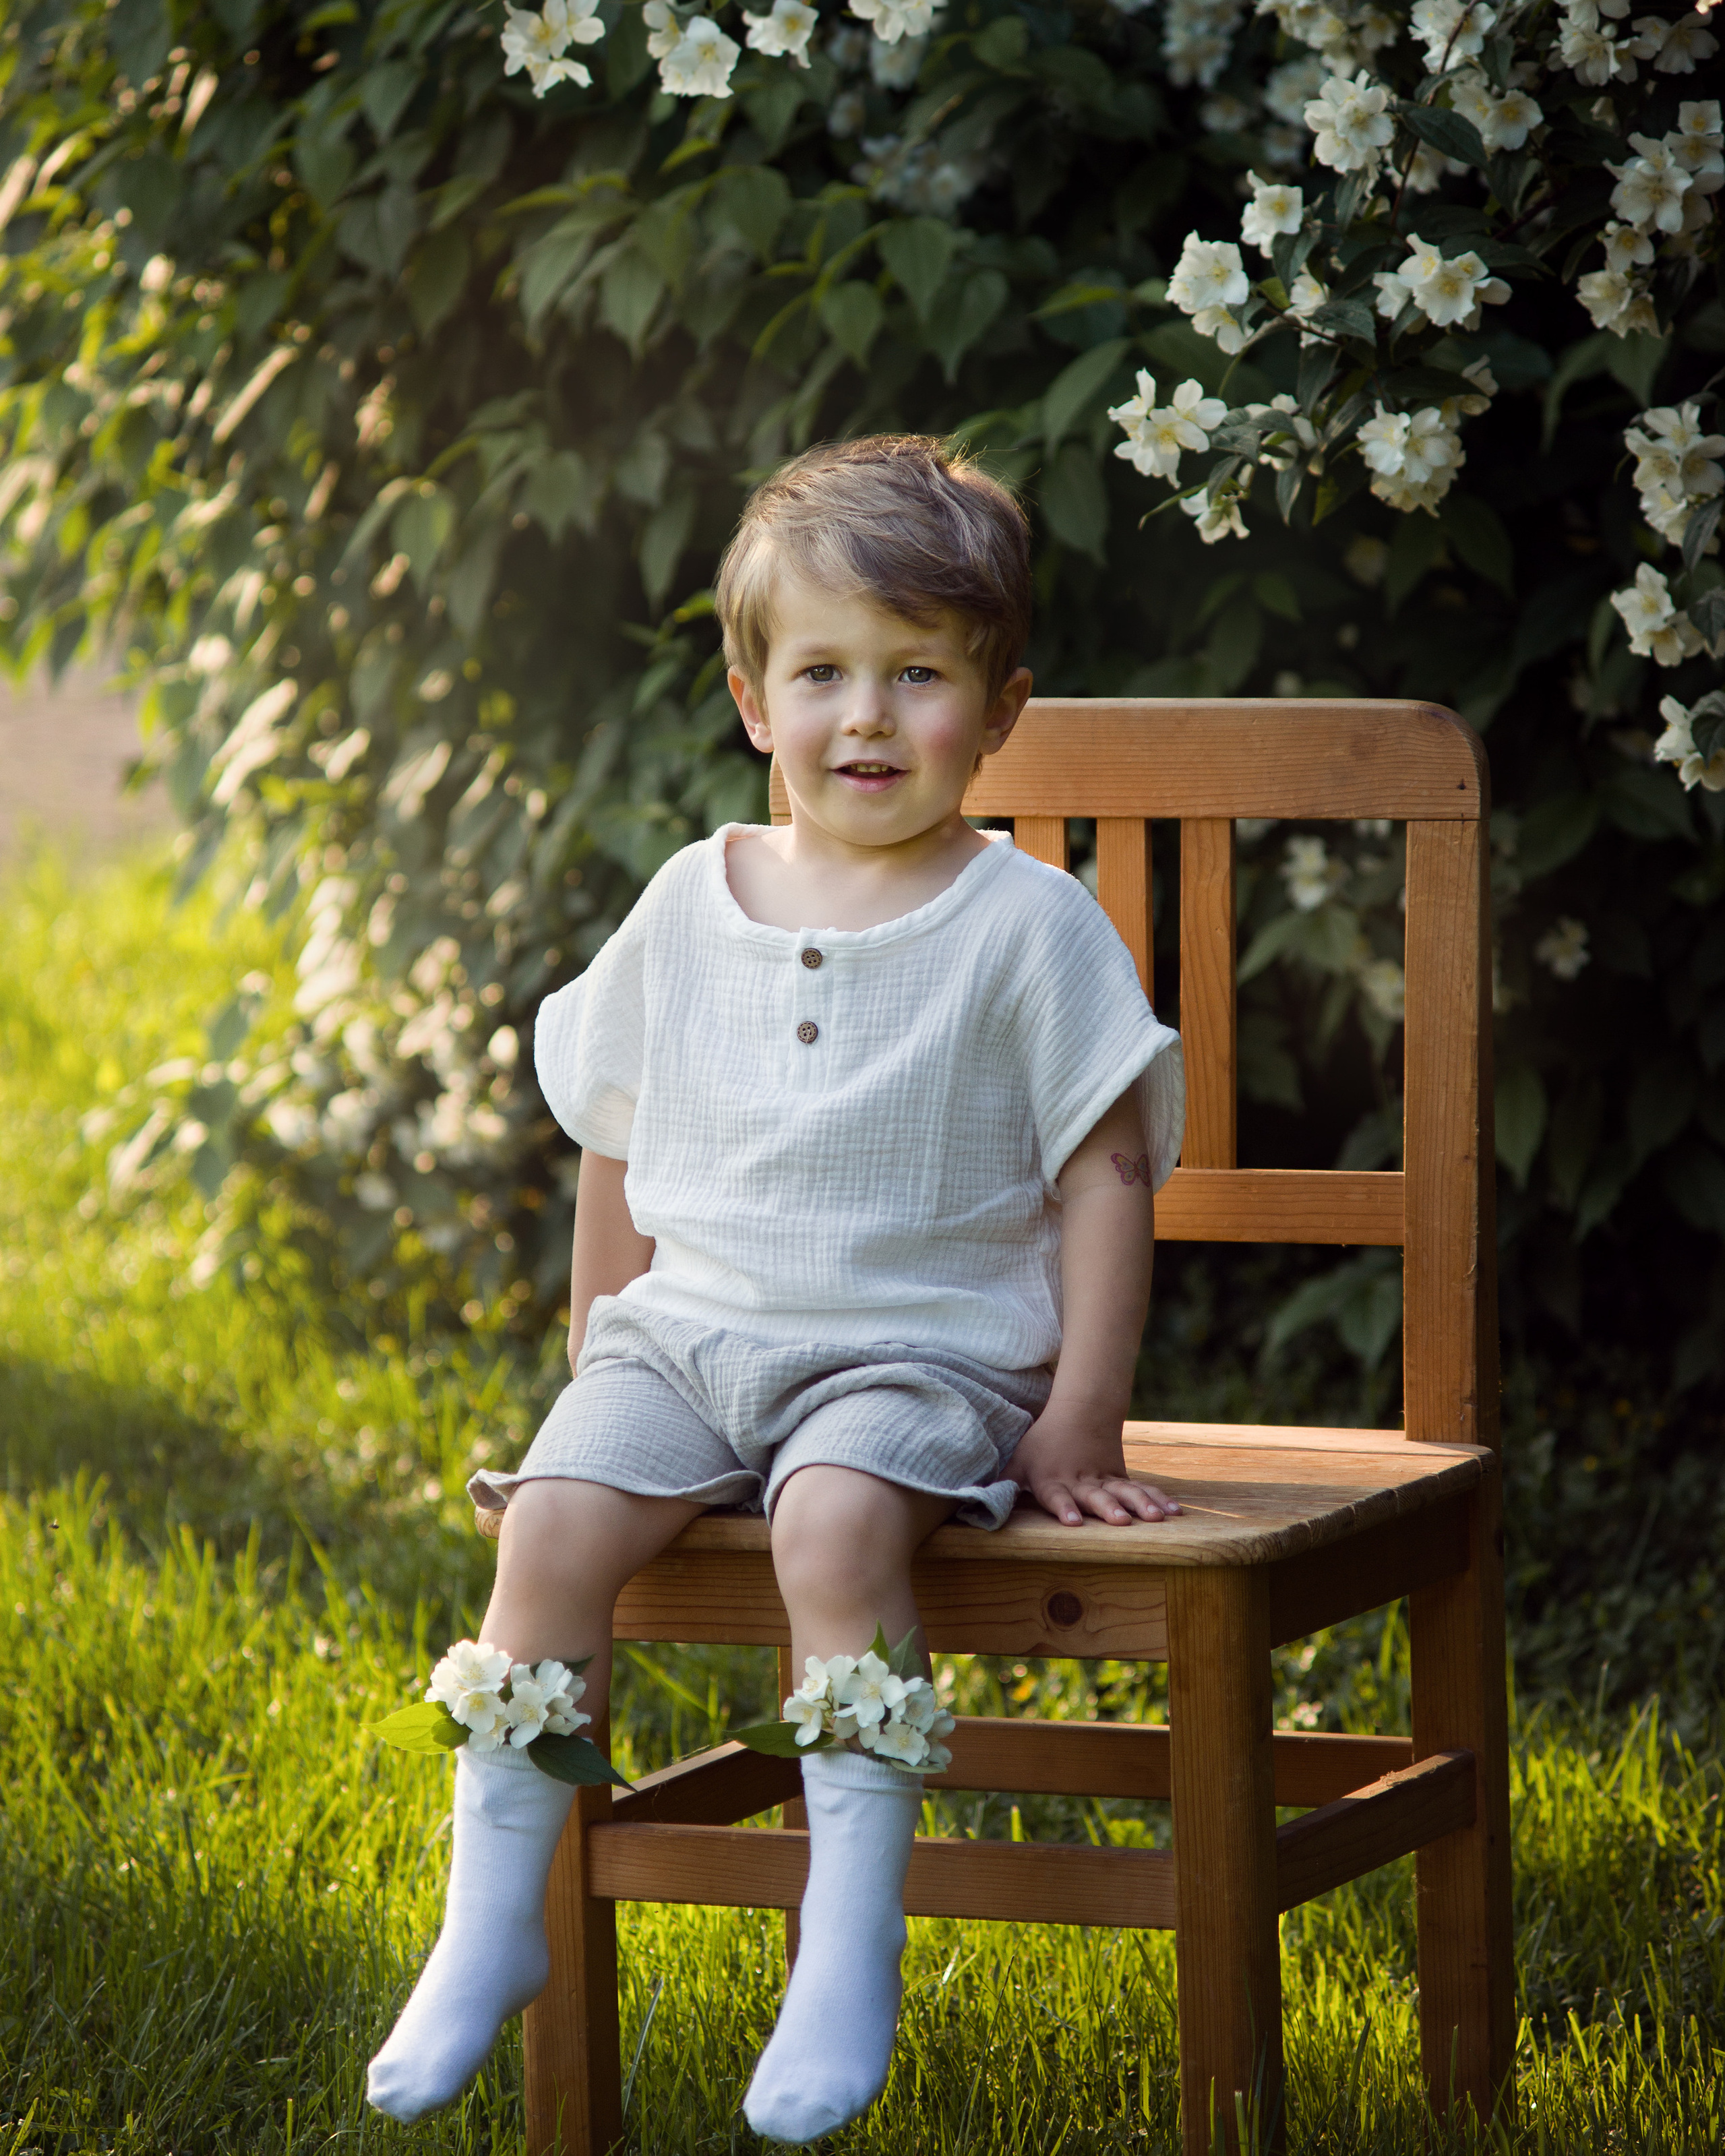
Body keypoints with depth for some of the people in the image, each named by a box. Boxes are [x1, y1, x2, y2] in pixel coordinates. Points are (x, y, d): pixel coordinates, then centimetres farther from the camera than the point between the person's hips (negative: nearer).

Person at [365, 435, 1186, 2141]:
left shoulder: (1030, 927, -3)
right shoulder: (690, 909, 8)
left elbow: (1106, 1174, -3)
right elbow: (619, 1150, 19)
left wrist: (1081, 1418, -8)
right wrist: (602, 1360, 16)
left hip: (916, 1357, -4)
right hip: (686, 1339, 4)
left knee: (836, 1522, -35)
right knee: (552, 1524, -22)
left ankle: (850, 1949, -29)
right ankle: (493, 1923, -9)